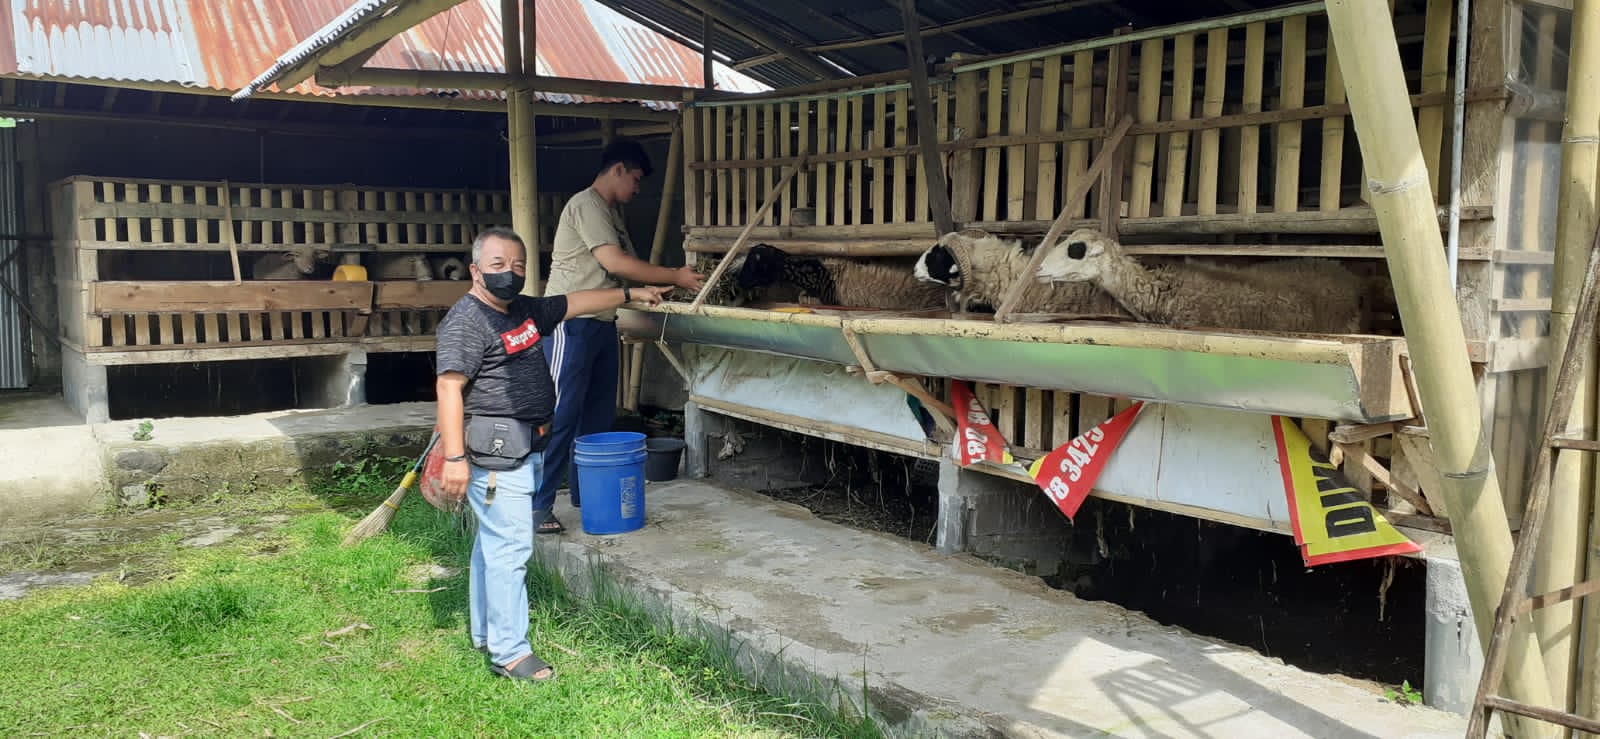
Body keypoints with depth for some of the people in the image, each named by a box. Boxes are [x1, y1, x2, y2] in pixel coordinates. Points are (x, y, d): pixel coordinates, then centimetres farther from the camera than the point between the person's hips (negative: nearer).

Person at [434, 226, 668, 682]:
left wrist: (631, 294, 25)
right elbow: (449, 388, -21)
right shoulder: (465, 321, -15)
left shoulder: (524, 310, 13)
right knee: (509, 546, -9)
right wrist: (454, 457, -27)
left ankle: (485, 634, 28)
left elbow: (575, 303, 24)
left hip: (523, 451, 10)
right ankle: (509, 652, -3)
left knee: (493, 542, 17)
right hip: (494, 453, -10)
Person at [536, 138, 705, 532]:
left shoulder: (611, 212, 18)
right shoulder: (586, 205, -12)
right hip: (572, 325, -10)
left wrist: (677, 279, 7)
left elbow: (629, 265, 18)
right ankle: (536, 506, -5)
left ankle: (586, 493, 23)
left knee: (598, 415, 13)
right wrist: (674, 276, -14)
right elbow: (614, 262, -20)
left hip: (602, 325, 10)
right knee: (560, 416, -9)